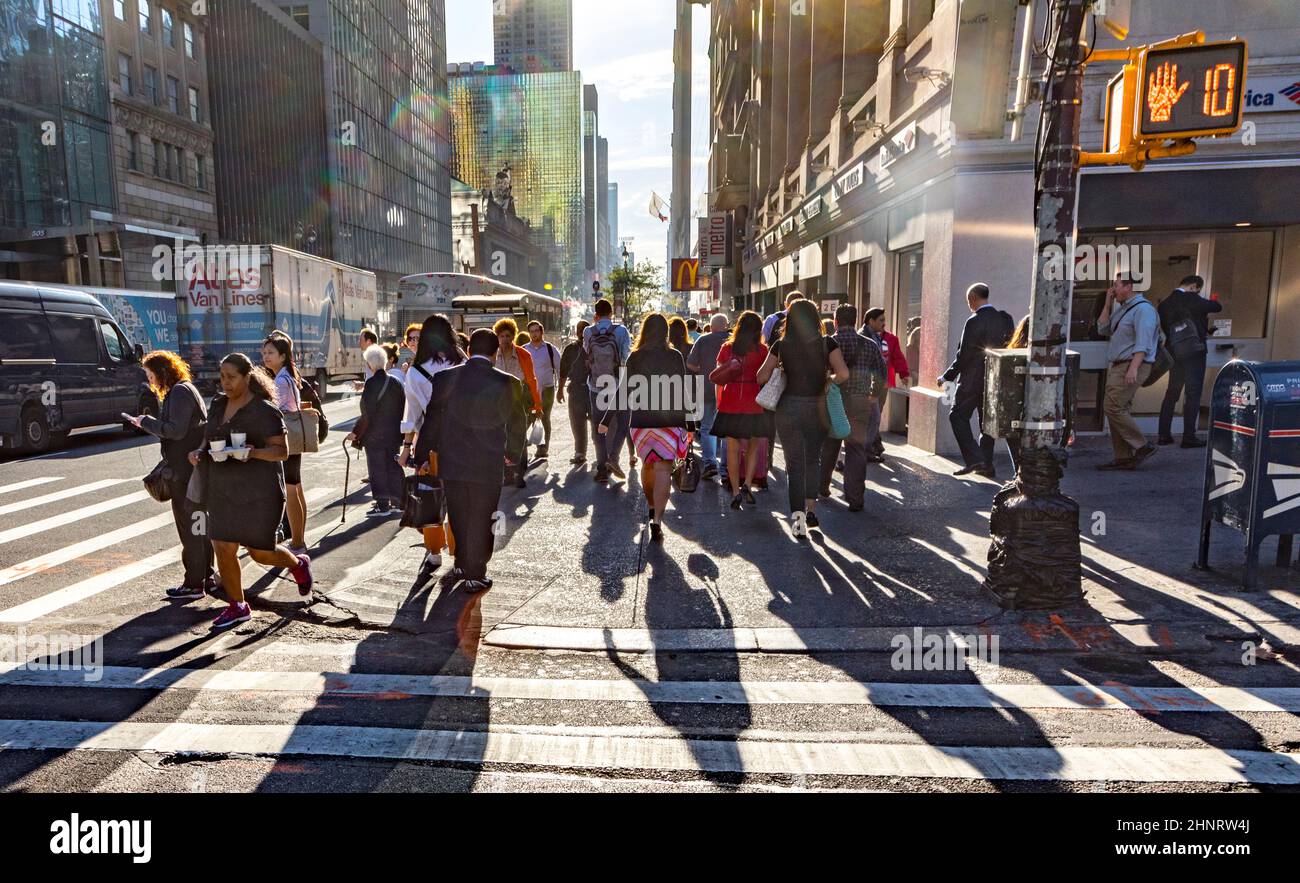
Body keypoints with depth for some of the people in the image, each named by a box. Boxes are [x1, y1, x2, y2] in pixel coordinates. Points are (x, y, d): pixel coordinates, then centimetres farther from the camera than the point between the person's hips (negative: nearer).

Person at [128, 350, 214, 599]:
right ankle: (207, 576, 23)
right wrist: (149, 423, 12)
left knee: (188, 525, -3)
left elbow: (175, 430, -20)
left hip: (185, 471, -10)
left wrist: (146, 421, -10)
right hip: (194, 467, 10)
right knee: (199, 524, 15)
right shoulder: (185, 389, 18)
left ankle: (194, 583, 3)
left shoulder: (179, 392, -13)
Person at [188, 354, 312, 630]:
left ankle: (298, 564, 37)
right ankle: (238, 607, 20)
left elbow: (282, 451, -14)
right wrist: (200, 451, -1)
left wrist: (252, 453, -31)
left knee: (261, 553, 4)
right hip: (223, 492, 6)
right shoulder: (218, 403, 7)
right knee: (223, 550, 3)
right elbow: (209, 437, 20)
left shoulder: (264, 411, -13)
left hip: (258, 493, -6)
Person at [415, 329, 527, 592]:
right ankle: (475, 575, 18)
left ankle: (462, 566, 34)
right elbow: (516, 423, 2)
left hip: (451, 462, 2)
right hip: (488, 465, -2)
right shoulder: (508, 383, -9)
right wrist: (512, 451, 19)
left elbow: (432, 419, 0)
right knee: (480, 521, 10)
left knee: (459, 519, 19)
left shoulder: (444, 378, -6)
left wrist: (422, 454, 11)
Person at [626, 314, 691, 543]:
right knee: (663, 467, -5)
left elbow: (629, 391, 5)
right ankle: (657, 520, -16)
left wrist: (629, 420, 14)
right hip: (669, 420, -2)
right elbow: (681, 391, 1)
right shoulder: (675, 356, -1)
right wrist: (683, 420, 8)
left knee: (647, 465, 20)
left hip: (641, 420, 2)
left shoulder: (634, 357, 2)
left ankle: (652, 507, 35)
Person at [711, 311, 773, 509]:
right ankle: (747, 484, 0)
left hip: (730, 405, 1)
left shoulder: (727, 348, 1)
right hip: (754, 405, -1)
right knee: (753, 446, 14)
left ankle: (736, 491, 5)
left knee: (733, 449, 6)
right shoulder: (762, 350, -4)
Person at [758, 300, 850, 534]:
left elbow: (762, 377, -2)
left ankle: (798, 515, -3)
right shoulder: (827, 343, -4)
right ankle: (811, 508, 14)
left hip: (789, 407, -1)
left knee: (794, 462, 6)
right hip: (817, 407, 1)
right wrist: (828, 380, 5)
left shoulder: (781, 345, -3)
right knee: (813, 458, 19)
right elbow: (843, 374, -14)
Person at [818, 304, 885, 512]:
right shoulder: (869, 345, 2)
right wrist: (874, 396, 20)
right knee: (856, 449, 3)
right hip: (859, 403, -1)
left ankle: (822, 487, 32)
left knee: (828, 446, 19)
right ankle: (855, 498, 0)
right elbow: (881, 374, 6)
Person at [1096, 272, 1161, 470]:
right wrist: (1108, 303, 14)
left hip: (1131, 366, -10)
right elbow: (1102, 329, 19)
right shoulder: (1121, 308, 19)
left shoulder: (1143, 309, -12)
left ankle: (1142, 446, -6)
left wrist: (1133, 368, -29)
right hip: (1117, 366, 10)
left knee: (1112, 407, -15)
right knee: (1118, 410, 7)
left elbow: (1143, 343, -20)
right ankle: (1123, 458, 9)